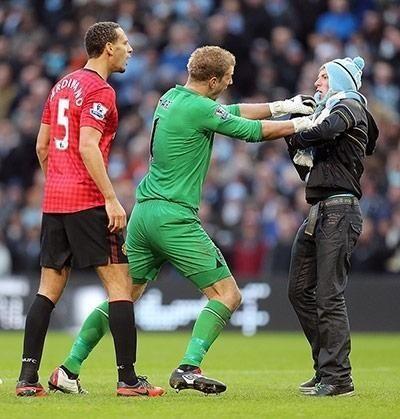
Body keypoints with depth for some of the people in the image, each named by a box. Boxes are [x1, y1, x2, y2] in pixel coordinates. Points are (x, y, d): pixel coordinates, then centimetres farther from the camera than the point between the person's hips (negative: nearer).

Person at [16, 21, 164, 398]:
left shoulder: (61, 86, 16)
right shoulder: (99, 91, -9)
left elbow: (42, 145, 18)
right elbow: (87, 148, -19)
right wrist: (111, 199, -19)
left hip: (54, 201, 8)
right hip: (88, 202, -8)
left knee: (49, 288, 9)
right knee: (119, 284, -4)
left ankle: (28, 377, 4)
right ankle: (127, 378, -6)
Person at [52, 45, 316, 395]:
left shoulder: (170, 98, 14)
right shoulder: (200, 108, -13)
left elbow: (234, 112, 24)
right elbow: (254, 131, -5)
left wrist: (283, 105, 22)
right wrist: (300, 124, 8)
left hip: (144, 212, 9)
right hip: (174, 218, -9)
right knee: (227, 294, -3)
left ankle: (69, 368, 11)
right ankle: (188, 368, -14)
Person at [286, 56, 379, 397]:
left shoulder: (349, 106, -2)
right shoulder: (327, 111, 25)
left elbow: (324, 130, -25)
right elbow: (308, 170, 23)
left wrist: (295, 136, -7)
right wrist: (297, 149, 7)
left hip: (339, 209, -10)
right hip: (318, 212, 10)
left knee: (329, 294, -13)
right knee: (301, 291, 9)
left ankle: (338, 377, -14)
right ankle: (327, 369, 14)